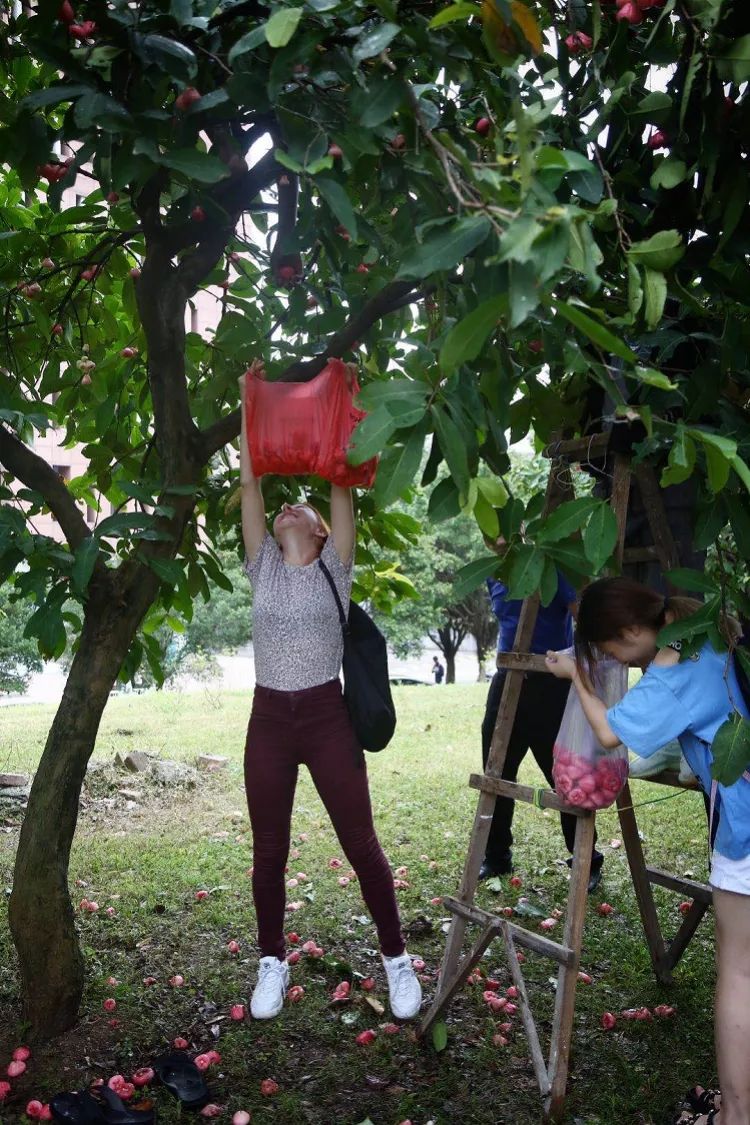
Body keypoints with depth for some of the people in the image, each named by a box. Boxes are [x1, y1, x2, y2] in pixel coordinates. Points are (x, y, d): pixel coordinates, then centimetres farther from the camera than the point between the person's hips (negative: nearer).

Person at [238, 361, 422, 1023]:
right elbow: (250, 482, 4)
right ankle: (272, 962, 31)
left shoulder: (333, 567, 2)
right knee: (268, 853, 12)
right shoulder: (263, 564, 7)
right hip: (268, 718, 3)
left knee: (362, 845, 5)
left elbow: (341, 483, -3)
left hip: (327, 716, -2)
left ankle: (396, 958, 22)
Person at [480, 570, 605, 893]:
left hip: (551, 682, -6)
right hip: (507, 679, 6)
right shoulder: (495, 575, 10)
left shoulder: (555, 567, -9)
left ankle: (587, 863, 14)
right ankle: (496, 858, 23)